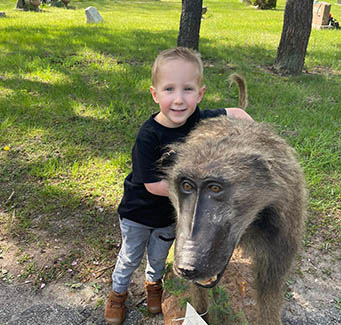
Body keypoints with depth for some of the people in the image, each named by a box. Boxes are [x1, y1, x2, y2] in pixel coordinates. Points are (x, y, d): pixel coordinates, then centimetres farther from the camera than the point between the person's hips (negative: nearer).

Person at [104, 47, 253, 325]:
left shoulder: (198, 120, -20)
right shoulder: (148, 137, -33)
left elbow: (235, 113, -7)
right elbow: (154, 185, -29)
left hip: (172, 213, 4)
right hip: (138, 213, -3)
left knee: (159, 255, 27)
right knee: (130, 257, 20)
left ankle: (154, 282, 58)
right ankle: (118, 291, 49)